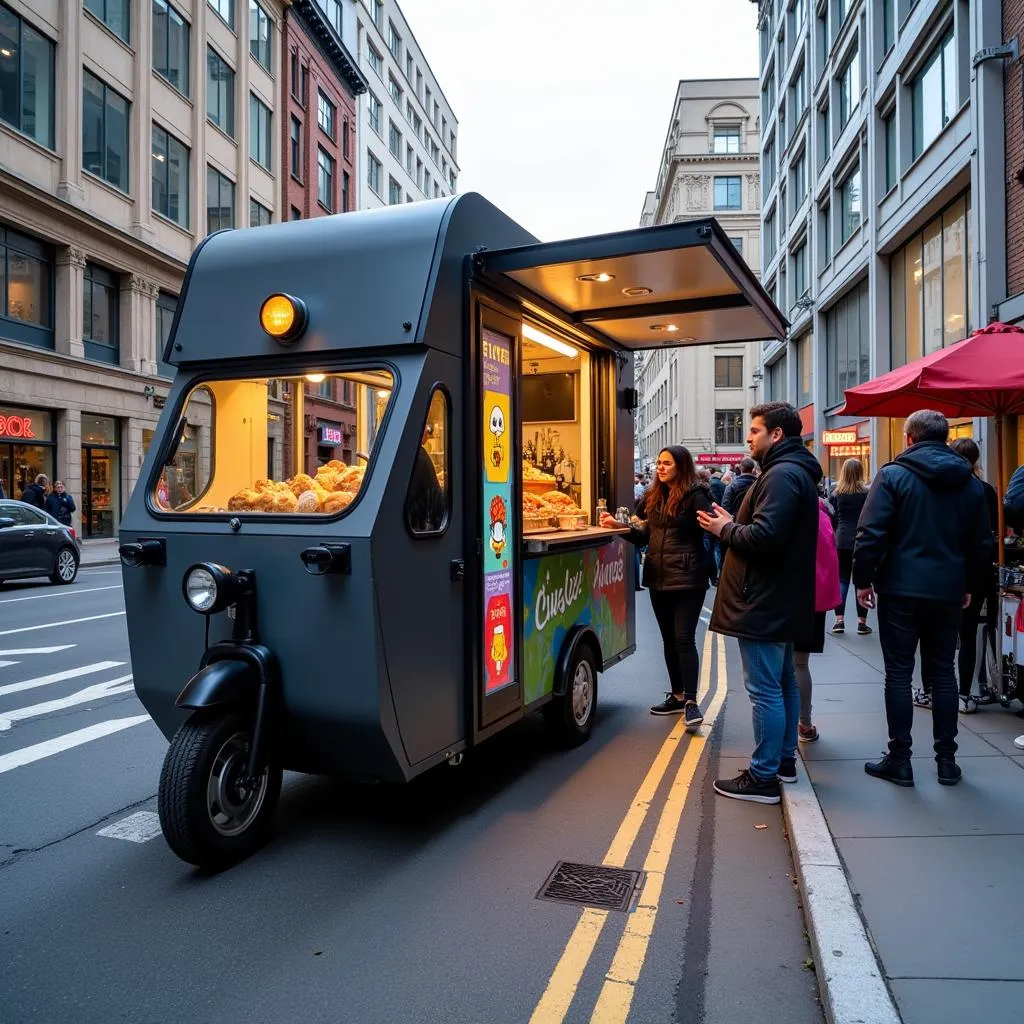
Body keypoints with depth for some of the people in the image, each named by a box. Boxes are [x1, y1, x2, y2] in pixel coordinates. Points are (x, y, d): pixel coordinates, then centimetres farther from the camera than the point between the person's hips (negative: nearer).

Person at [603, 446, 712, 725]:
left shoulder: (694, 495, -7)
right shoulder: (655, 495, 13)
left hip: (686, 579, -7)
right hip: (658, 578, 7)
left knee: (684, 639, -8)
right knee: (668, 639, 13)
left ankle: (691, 703, -2)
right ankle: (677, 695, 24)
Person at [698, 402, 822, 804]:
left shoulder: (782, 475, -18)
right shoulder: (797, 472, 17)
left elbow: (764, 537, -28)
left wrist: (726, 529, -11)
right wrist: (733, 524, 9)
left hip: (764, 603, -11)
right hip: (782, 600, 11)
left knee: (765, 689, -5)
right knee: (783, 681, 18)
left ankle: (763, 777, 2)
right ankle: (784, 760, 31)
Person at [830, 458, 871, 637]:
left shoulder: (836, 493, 2)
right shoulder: (866, 493, -6)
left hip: (842, 540, 2)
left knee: (842, 580, 8)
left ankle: (839, 620, 4)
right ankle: (862, 622, 7)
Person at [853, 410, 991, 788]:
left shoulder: (893, 475, -7)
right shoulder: (970, 482, 8)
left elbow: (871, 534, -14)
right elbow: (982, 540, 12)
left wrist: (863, 579, -5)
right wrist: (968, 583, 21)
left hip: (900, 588, -4)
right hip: (949, 591, 4)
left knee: (899, 673, 3)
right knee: (942, 672, 13)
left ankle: (899, 760, 7)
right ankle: (946, 759, 18)